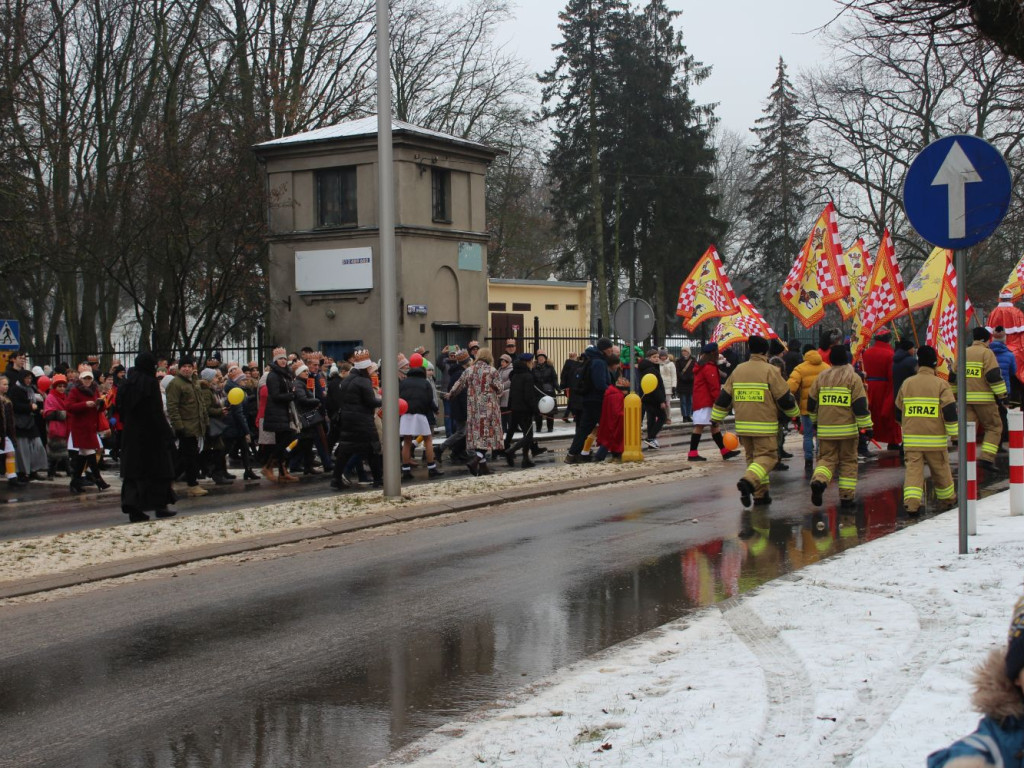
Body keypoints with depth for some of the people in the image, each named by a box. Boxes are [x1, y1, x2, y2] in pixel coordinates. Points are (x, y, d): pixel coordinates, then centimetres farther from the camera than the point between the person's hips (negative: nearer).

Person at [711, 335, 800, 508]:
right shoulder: (770, 371, -8)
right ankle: (748, 481, -26)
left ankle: (760, 493, 15)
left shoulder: (738, 370, 8)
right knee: (767, 456, -2)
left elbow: (724, 397, 12)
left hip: (743, 425, 6)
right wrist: (794, 413, 14)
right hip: (764, 425, -6)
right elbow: (784, 398, -5)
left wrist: (716, 417, 23)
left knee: (752, 457, 16)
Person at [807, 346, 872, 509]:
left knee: (827, 458, 9)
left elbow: (812, 402, 13)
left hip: (825, 429, 3)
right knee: (848, 462, 8)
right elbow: (860, 405, -9)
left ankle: (818, 481, -20)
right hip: (847, 428, -2)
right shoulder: (853, 378, -4)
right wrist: (866, 427, -4)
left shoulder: (820, 377, 6)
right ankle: (846, 497, 7)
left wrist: (815, 421, 28)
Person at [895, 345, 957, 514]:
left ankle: (911, 502, -19)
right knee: (940, 470, 15)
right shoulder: (941, 384, -5)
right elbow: (950, 411, -11)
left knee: (913, 469, -2)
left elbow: (898, 412, 15)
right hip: (935, 439, -1)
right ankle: (947, 500, 31)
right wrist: (955, 434, -3)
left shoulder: (906, 384, 5)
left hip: (911, 439, 1)